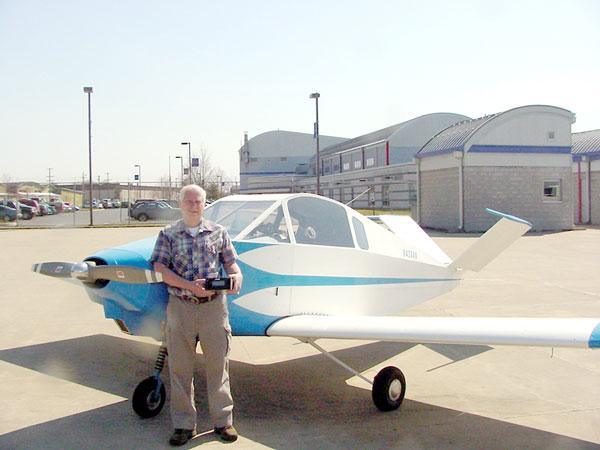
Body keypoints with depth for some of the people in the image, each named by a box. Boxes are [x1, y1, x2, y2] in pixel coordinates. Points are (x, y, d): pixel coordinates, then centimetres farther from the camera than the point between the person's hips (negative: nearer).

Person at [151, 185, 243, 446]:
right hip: (180, 306, 0)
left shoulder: (218, 232, 10)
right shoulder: (168, 235, 5)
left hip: (214, 305, 1)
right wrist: (190, 285, -18)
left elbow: (231, 262, 11)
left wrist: (236, 277, -13)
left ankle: (222, 420, 18)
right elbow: (160, 269, -5)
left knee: (218, 364, 5)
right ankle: (183, 425, 17)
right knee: (180, 368, 5)